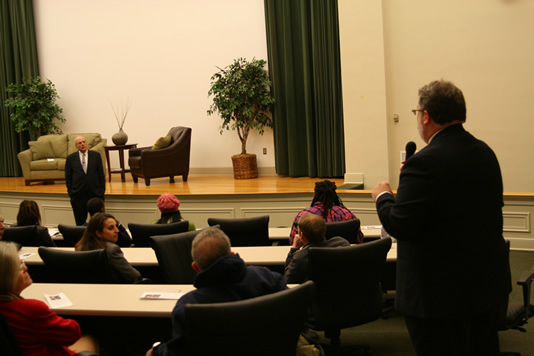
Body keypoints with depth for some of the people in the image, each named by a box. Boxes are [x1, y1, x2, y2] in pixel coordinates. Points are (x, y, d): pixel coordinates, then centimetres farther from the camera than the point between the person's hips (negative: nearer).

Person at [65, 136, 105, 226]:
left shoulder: (96, 155, 6)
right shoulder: (70, 158, 5)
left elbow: (101, 174, 7)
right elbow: (68, 177, 7)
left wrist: (102, 189, 1)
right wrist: (71, 191, 0)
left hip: (96, 193, 0)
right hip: (78, 194, 0)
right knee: (80, 222, 4)